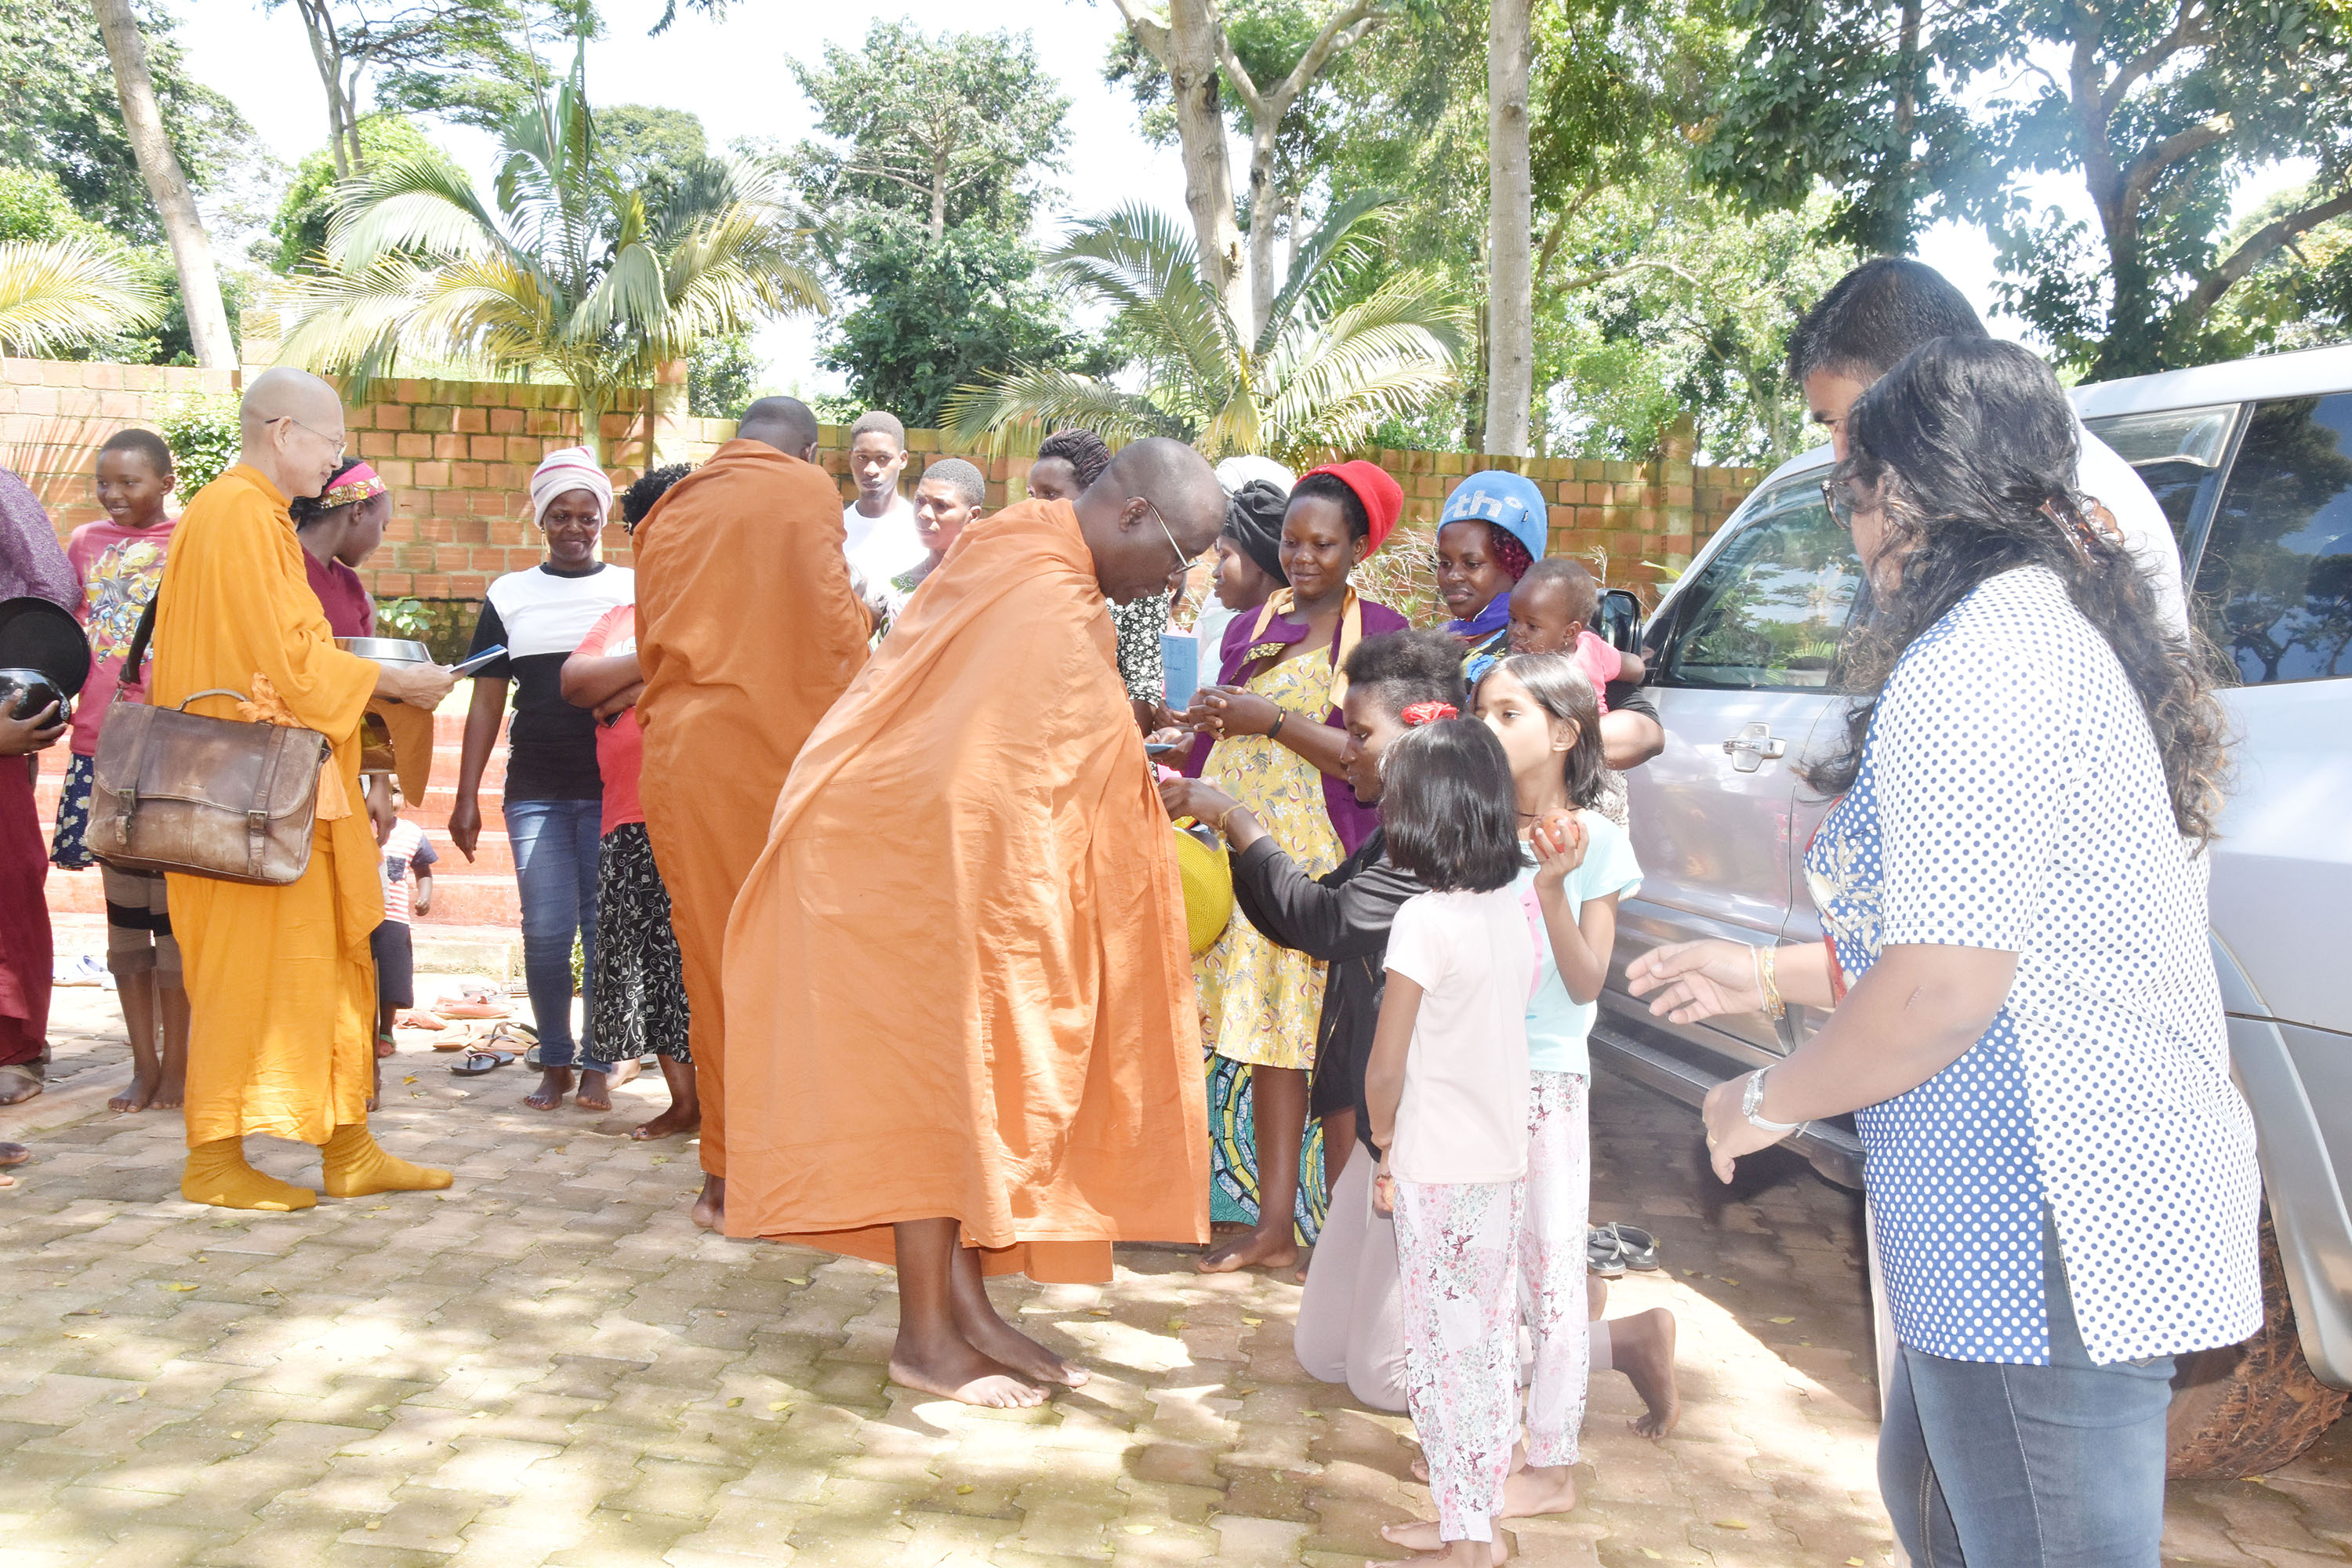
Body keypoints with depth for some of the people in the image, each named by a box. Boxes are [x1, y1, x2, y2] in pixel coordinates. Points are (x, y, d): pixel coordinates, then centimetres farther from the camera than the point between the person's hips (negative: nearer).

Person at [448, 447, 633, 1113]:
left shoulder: (635, 589, 8)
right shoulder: (509, 596, 11)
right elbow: (486, 704, 10)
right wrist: (466, 799, 4)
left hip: (613, 788, -1)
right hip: (535, 792, 1)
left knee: (607, 930, -1)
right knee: (547, 932, -2)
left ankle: (597, 1064, 12)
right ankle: (554, 1062, 14)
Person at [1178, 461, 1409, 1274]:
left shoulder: (1380, 630, 1)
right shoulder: (1250, 628, 18)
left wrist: (1272, 720, -12)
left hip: (1324, 859, -4)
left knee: (1324, 1045, -6)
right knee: (1272, 1040, 2)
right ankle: (1274, 1224, 4)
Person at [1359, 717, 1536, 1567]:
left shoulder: (1424, 918, -17)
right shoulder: (1517, 910, 2)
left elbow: (1385, 1067, -14)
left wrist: (1386, 1144, 0)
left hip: (1438, 1171, -7)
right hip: (1507, 1162, 7)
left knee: (1443, 1353, 3)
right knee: (1491, 1342, 17)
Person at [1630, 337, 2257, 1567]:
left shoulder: (1972, 664, -20)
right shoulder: (2072, 633, 14)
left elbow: (1947, 986, -26)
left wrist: (1771, 1101, -9)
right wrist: (1774, 977, 23)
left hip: (2043, 1240, -11)